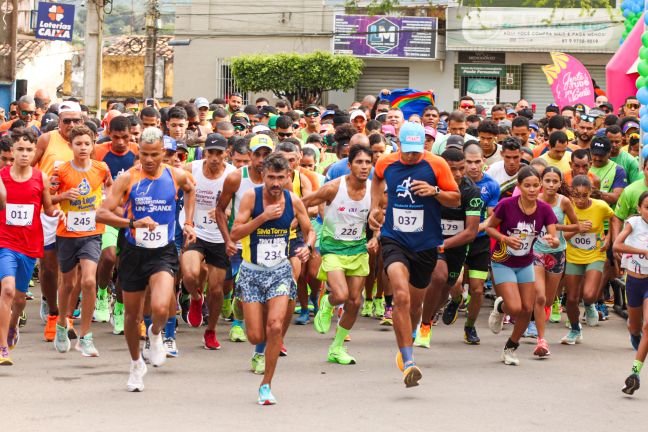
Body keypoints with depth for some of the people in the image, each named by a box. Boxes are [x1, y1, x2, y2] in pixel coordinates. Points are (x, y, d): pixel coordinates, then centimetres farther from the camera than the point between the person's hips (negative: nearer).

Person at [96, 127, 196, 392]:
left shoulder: (176, 176, -2)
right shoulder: (127, 178, -9)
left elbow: (190, 190, 24)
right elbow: (102, 213, -16)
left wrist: (188, 223, 16)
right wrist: (133, 223, -29)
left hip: (163, 253, 0)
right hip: (134, 252, 0)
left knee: (160, 308, -24)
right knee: (132, 314, 12)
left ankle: (156, 333, 13)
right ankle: (136, 365, 36)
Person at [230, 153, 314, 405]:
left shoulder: (293, 201, -4)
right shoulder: (251, 197, -11)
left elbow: (309, 231, 10)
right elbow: (234, 235, -15)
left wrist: (308, 247, -12)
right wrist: (263, 216, -25)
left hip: (280, 271, 1)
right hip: (252, 271, -1)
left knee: (275, 327, -18)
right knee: (255, 337, -4)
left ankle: (266, 385, -2)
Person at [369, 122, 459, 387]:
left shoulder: (436, 165, -7)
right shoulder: (386, 163, -1)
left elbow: (456, 200, -1)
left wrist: (435, 191, -19)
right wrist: (374, 207, 12)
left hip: (426, 244, 1)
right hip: (394, 240, -1)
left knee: (414, 301, 16)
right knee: (401, 296, -23)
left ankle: (403, 346, 46)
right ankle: (408, 363, -26)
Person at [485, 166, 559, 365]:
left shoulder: (544, 209, -12)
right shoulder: (506, 205, -21)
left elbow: (556, 240, -14)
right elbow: (489, 227, -7)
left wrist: (552, 240, -38)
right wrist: (505, 238, -25)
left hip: (526, 264, 4)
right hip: (503, 263, -4)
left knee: (527, 309, 3)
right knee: (515, 308, -17)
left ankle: (510, 348, 26)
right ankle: (500, 308, 22)